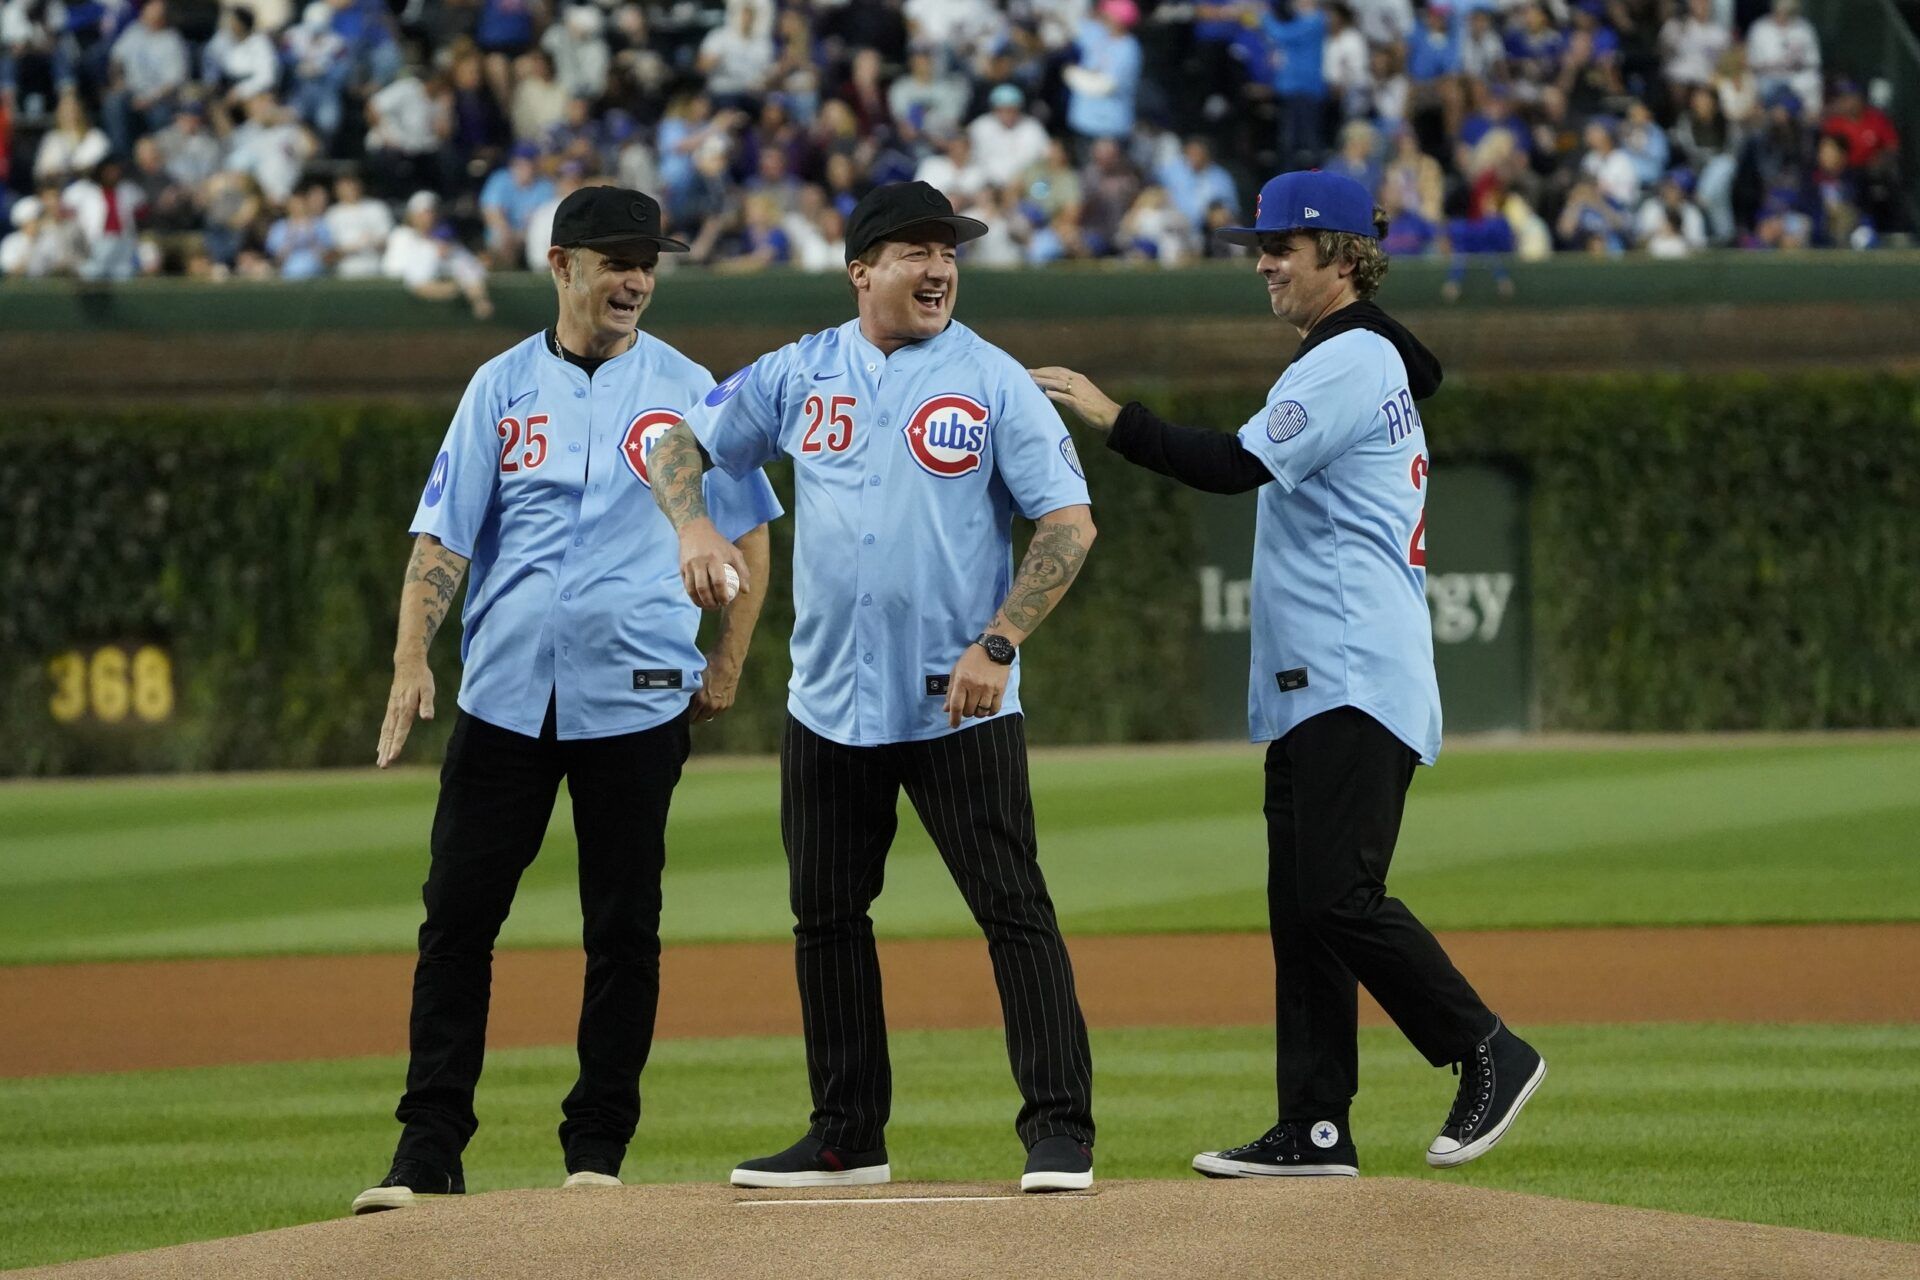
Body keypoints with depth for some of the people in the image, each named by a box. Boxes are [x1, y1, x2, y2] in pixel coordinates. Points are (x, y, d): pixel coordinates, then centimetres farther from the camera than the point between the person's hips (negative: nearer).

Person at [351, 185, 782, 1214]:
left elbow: (747, 534, 11)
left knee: (623, 928, 2)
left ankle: (597, 1146, 11)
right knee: (457, 916, -2)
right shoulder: (502, 387, 7)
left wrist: (726, 666, 3)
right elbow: (442, 536, 3)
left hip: (637, 700, -1)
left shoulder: (687, 390, 6)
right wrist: (411, 660, -10)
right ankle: (429, 1149, 1)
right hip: (504, 696, 1)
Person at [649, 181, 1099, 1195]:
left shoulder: (994, 383, -4)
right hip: (830, 708, 4)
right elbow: (680, 448, 11)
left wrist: (997, 645, -17)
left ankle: (1059, 1129, -6)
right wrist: (696, 529, -10)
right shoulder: (798, 376, 6)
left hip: (959, 705, -4)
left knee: (1014, 911, -8)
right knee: (826, 918, 10)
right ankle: (848, 1138, 20)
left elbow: (1069, 527, -7)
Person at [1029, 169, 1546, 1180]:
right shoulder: (1361, 362, 22)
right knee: (1301, 905, 6)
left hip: (1357, 683, -11)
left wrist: (1111, 417, -19)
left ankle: (1489, 1056, -5)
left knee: (1339, 896, -15)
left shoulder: (1351, 363, -10)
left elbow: (1235, 466, -21)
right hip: (1309, 685, 11)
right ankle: (1316, 1131, 4)